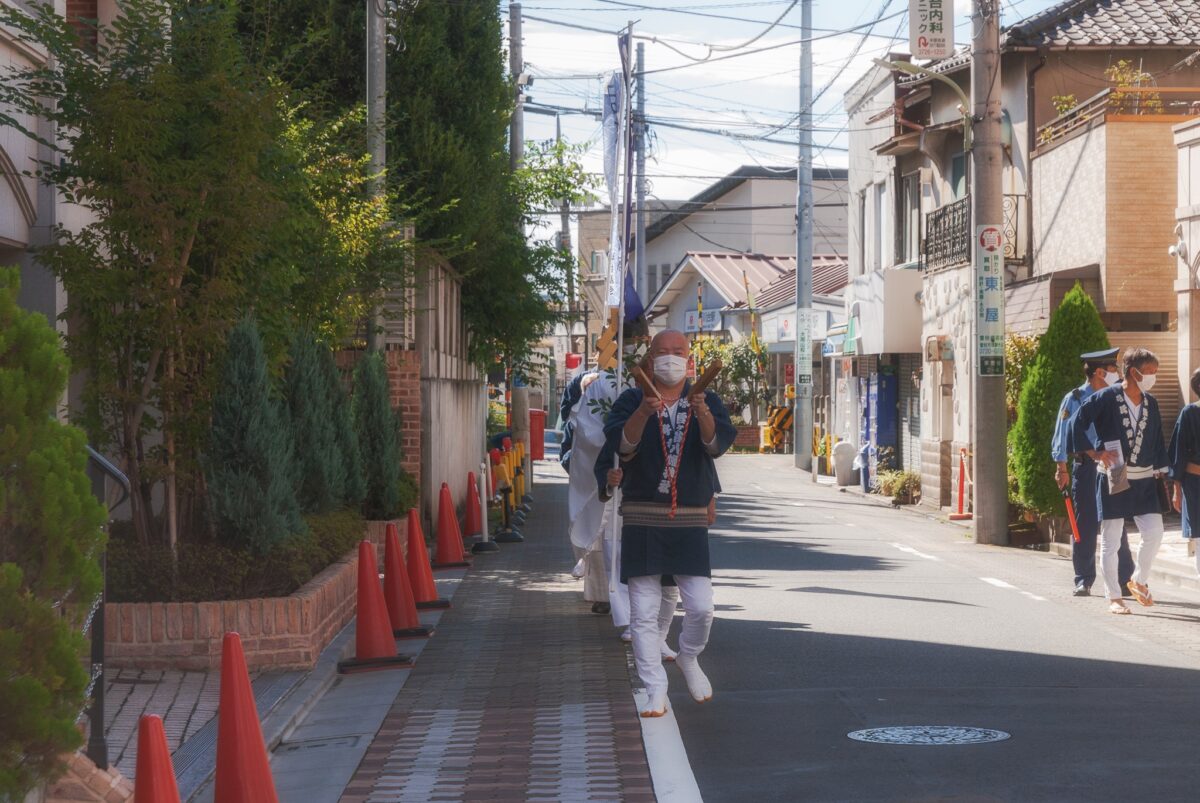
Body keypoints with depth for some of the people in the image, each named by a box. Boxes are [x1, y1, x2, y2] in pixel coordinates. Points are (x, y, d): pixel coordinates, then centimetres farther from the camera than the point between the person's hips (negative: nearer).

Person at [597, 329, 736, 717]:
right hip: (641, 519, -1)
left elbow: (718, 443, -12)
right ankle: (655, 691, 9)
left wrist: (702, 413, -33)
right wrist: (643, 413, -31)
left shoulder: (707, 402, 6)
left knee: (701, 607, -5)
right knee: (644, 612, -1)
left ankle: (689, 659, 26)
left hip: (690, 521, 1)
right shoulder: (631, 401, 3)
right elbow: (621, 446, -13)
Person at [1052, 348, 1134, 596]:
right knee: (1085, 527, 2)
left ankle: (1125, 580, 5)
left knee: (1117, 525, 2)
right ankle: (1083, 580, 10)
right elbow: (1062, 435, -1)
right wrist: (1061, 468, -8)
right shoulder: (1074, 399, -1)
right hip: (1085, 467, -3)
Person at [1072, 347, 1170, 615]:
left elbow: (1158, 442, 15)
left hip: (1145, 480, 4)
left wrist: (1161, 472, 10)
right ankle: (1114, 598, 10)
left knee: (1154, 533, -6)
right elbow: (1078, 424, -9)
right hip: (1113, 479, -4)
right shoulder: (1105, 398, -8)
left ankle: (1139, 581, 19)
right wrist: (1095, 452, -9)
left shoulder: (1151, 404, 9)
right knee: (1110, 540, 1)